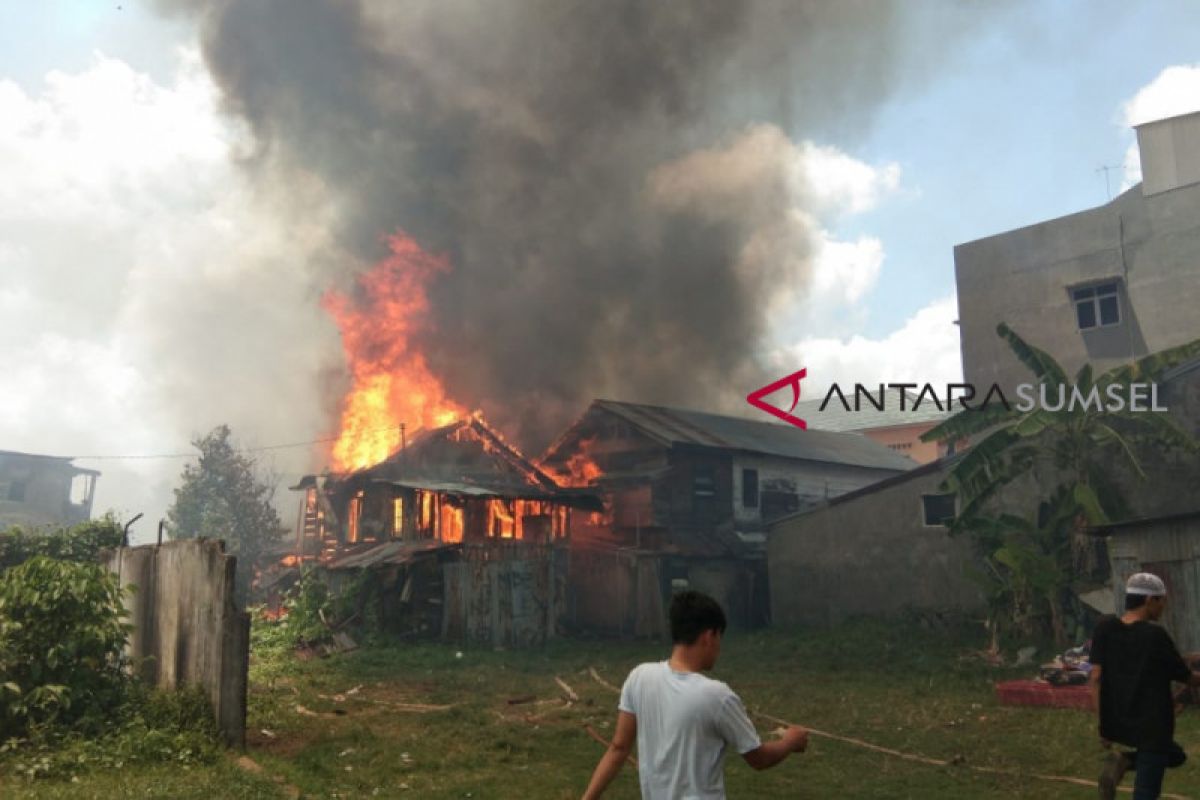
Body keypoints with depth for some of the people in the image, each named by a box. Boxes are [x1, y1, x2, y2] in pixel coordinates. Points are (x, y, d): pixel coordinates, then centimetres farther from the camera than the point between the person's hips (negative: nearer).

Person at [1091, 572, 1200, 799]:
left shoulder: (1105, 627, -1)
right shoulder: (1155, 635, -15)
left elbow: (1096, 677, -2)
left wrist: (1104, 722, 4)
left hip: (1116, 723, 6)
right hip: (1151, 726, -6)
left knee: (1175, 755, 27)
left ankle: (1122, 761, 5)